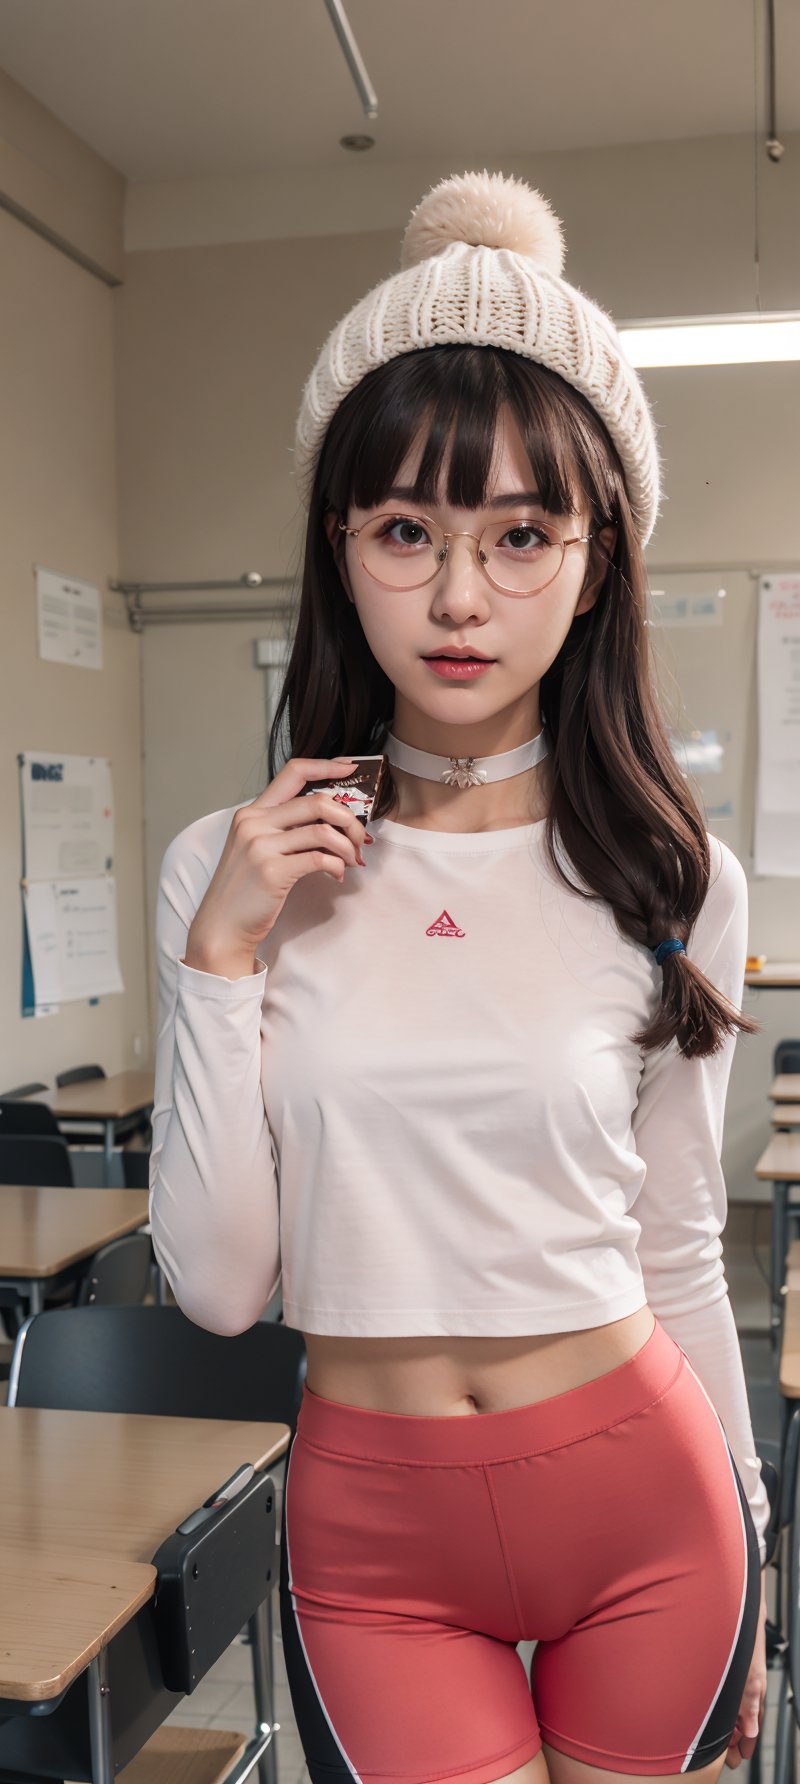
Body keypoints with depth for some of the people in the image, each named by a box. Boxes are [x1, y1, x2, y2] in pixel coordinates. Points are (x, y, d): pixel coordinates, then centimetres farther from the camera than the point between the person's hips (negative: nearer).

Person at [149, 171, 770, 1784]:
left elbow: (676, 1257, 4)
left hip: (642, 1495, 1)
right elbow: (217, 1286, -8)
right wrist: (224, 958, -18)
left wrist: (743, 1566, 11)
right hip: (372, 1531, 0)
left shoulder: (676, 885, -6)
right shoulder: (230, 872, -7)